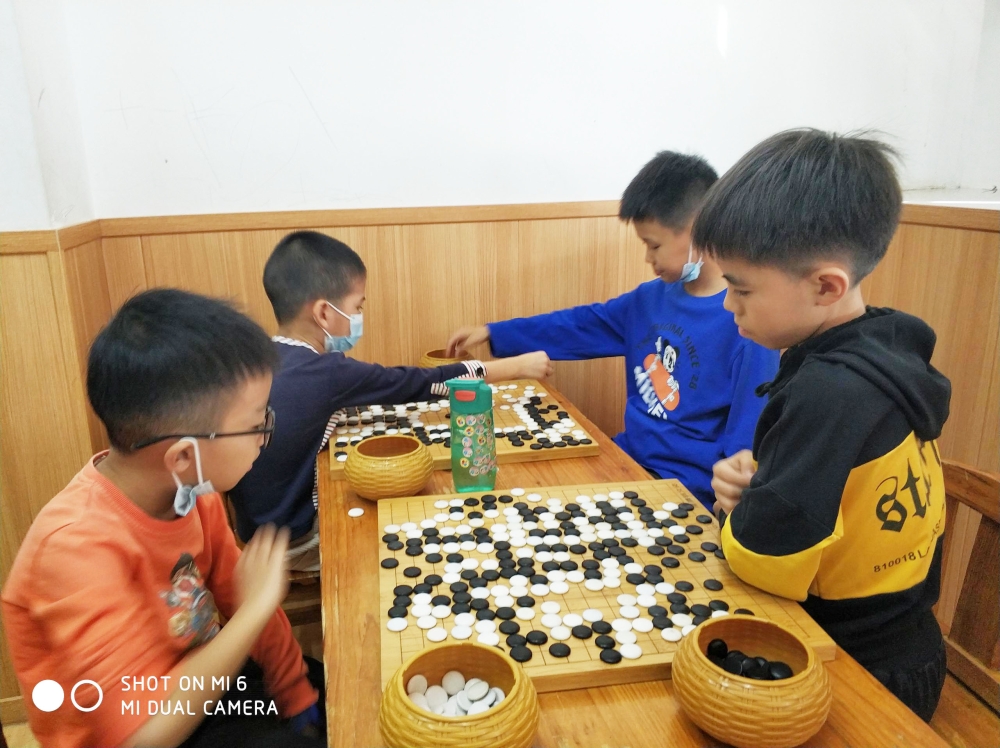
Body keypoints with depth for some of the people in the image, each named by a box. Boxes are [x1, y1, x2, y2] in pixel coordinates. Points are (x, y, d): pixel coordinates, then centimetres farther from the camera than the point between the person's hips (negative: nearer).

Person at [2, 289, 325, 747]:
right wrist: (257, 607, -28)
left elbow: (239, 600, -1)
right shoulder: (79, 546, -31)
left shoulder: (190, 487, -11)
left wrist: (301, 706, -1)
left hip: (199, 683, 6)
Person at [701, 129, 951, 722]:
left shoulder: (827, 393, -31)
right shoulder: (889, 349, -3)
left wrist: (743, 506, -8)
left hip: (860, 674, -8)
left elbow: (763, 560, -27)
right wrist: (756, 478, -8)